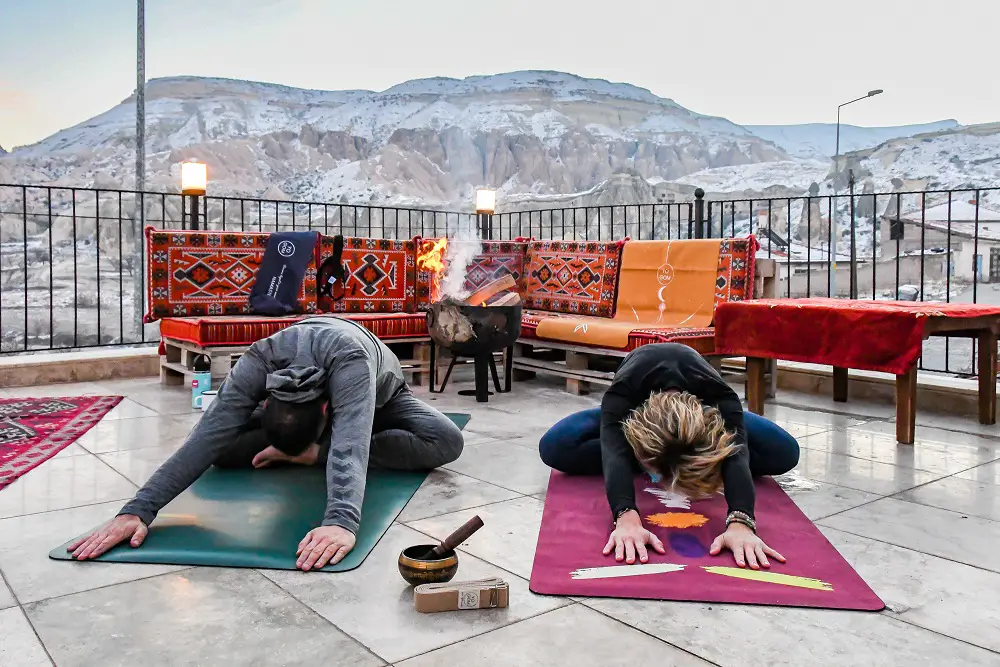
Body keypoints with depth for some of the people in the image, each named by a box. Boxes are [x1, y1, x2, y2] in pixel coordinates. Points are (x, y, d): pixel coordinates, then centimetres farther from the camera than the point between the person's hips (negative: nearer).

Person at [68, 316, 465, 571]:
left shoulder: (350, 360, -49)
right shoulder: (257, 364, -39)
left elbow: (351, 442, -61)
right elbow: (208, 436, -46)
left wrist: (342, 520, -77)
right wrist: (138, 509, -56)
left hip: (379, 397, -2)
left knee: (447, 442, -32)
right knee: (225, 446, -17)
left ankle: (321, 450, -14)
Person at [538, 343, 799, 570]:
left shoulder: (722, 399, -44)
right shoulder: (620, 395, -46)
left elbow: (735, 454, -58)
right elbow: (614, 454, -60)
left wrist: (741, 524, -76)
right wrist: (627, 519, -79)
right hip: (631, 407, -1)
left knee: (784, 451, -21)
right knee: (553, 447, -29)